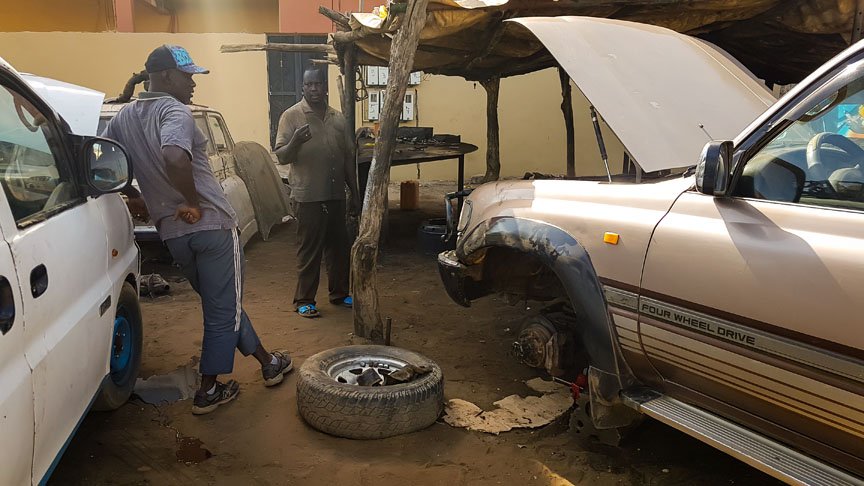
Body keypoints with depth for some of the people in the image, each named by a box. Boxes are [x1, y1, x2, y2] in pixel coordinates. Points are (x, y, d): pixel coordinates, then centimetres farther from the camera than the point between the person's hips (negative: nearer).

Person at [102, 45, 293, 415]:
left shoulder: (125, 116, 10)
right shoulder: (174, 110, -15)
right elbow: (175, 158, -34)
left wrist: (131, 199, 15)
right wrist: (193, 202, -21)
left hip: (171, 231, 8)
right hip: (210, 224, -8)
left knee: (221, 303, 19)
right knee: (223, 310, 7)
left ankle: (267, 363, 31)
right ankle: (208, 391, 17)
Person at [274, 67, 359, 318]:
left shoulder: (338, 118, 11)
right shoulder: (292, 116, -4)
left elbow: (348, 159, 15)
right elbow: (281, 156, -8)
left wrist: (355, 194, 13)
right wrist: (295, 141, -29)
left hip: (336, 196, 5)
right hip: (308, 197, -5)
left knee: (340, 247, 13)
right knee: (309, 250, 1)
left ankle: (339, 293, 28)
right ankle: (304, 300, 13)